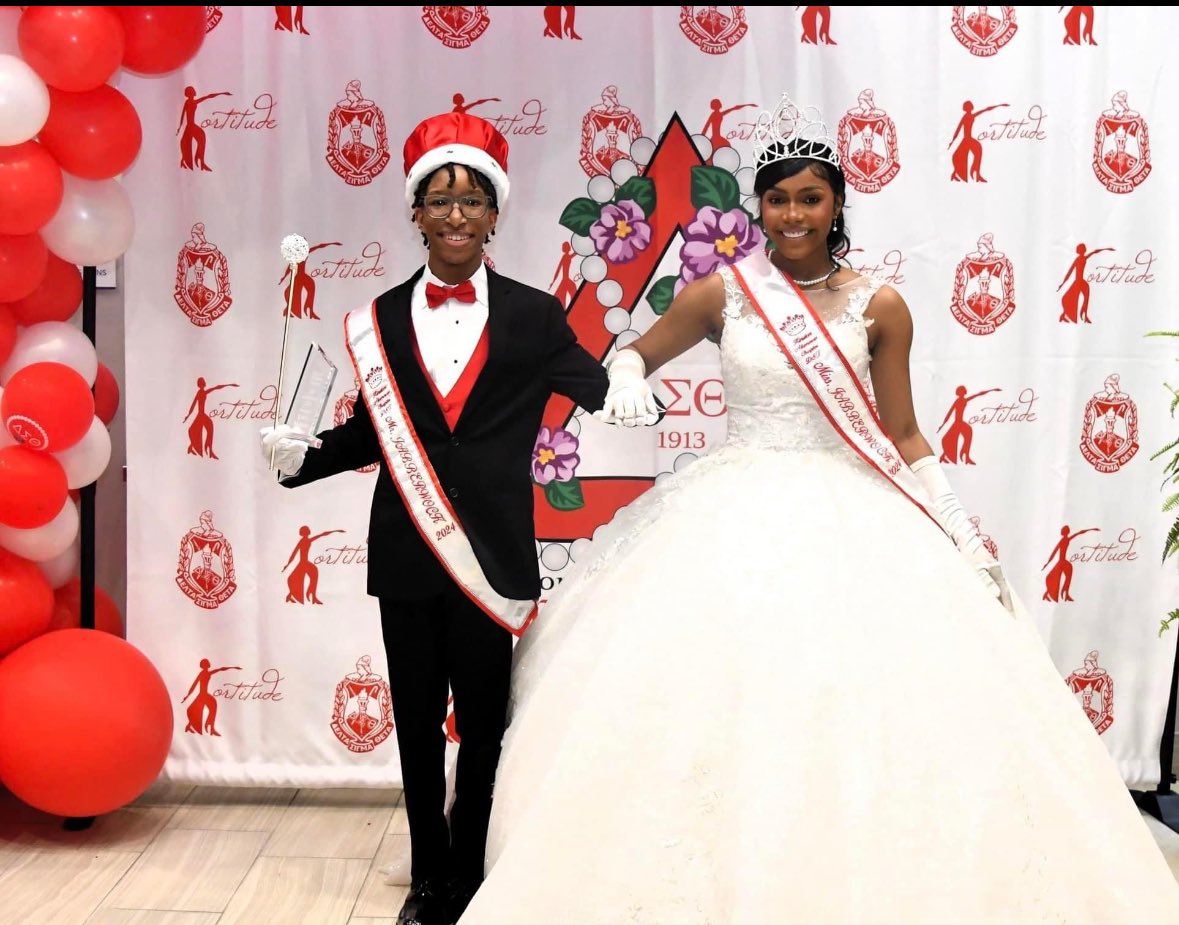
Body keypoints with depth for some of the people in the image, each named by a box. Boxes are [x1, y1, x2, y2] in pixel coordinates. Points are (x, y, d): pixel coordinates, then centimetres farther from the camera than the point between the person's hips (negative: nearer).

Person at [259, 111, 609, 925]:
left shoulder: (533, 317, 0)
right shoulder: (383, 319, 6)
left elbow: (606, 393, -2)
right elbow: (371, 433, 9)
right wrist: (303, 455, -5)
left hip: (492, 551, -2)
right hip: (407, 552, 2)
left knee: (486, 723, 10)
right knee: (417, 724, 13)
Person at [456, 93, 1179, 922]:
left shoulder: (880, 307, 3)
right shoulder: (722, 292, 2)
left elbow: (902, 435, 7)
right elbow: (636, 354, 14)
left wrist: (960, 526, 1)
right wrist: (627, 380, -9)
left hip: (852, 519, 0)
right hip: (738, 517, 0)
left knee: (872, 709, -6)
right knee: (713, 703, -5)